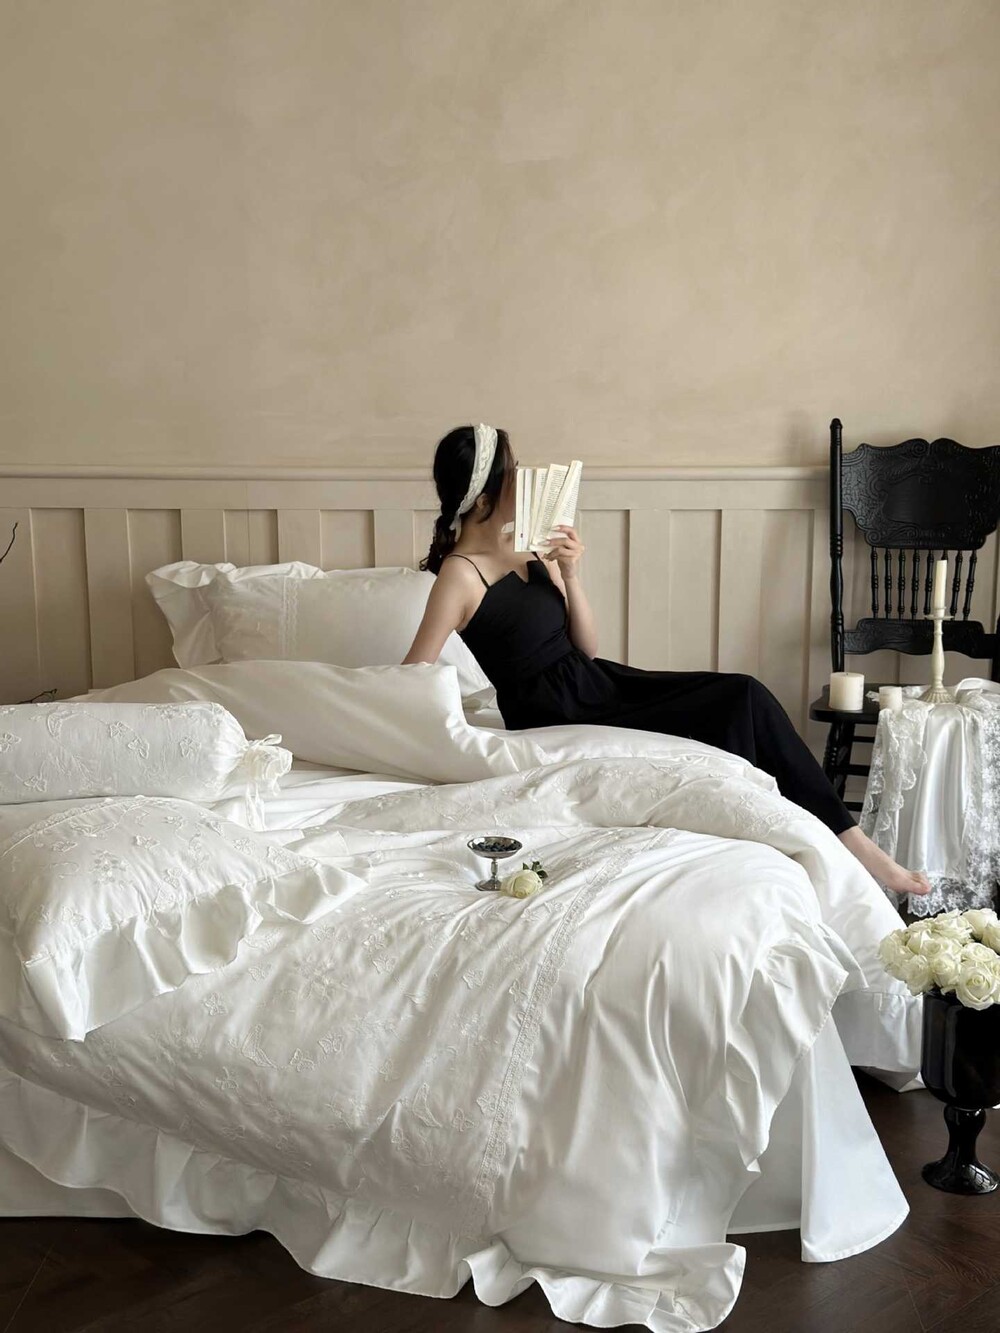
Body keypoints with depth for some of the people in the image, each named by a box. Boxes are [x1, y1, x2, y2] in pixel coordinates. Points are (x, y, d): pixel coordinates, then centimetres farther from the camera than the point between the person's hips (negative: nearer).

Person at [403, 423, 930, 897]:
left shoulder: (530, 549, 8)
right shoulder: (460, 574, -16)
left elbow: (587, 648, 7)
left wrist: (569, 575, -5)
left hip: (601, 682, 8)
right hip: (560, 721, -8)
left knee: (745, 694, -10)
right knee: (738, 707, -18)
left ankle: (851, 840, -6)